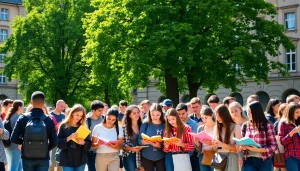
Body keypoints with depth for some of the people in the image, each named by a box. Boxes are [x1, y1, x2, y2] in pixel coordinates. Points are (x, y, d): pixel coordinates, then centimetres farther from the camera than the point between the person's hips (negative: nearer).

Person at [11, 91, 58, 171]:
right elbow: (54, 142, -6)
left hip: (27, 158, 1)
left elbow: (13, 139, -5)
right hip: (43, 159, -1)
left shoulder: (23, 119, -6)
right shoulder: (49, 120, -8)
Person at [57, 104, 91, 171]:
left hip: (81, 160, 2)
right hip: (67, 160, -2)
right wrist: (69, 138, -19)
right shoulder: (63, 126, 1)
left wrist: (83, 142, -16)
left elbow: (89, 143, 5)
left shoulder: (83, 127, 7)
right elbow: (58, 143, -5)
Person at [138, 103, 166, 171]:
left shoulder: (165, 125, -4)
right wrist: (144, 142, -23)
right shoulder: (145, 125, -1)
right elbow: (139, 139, -1)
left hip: (161, 157, -1)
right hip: (147, 157, 1)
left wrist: (160, 145, -25)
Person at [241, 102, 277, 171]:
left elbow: (274, 146, -7)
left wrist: (258, 149, -20)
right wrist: (242, 147, -7)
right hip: (249, 161, 3)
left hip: (264, 161, -3)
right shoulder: (245, 126, 8)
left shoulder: (267, 125, -4)